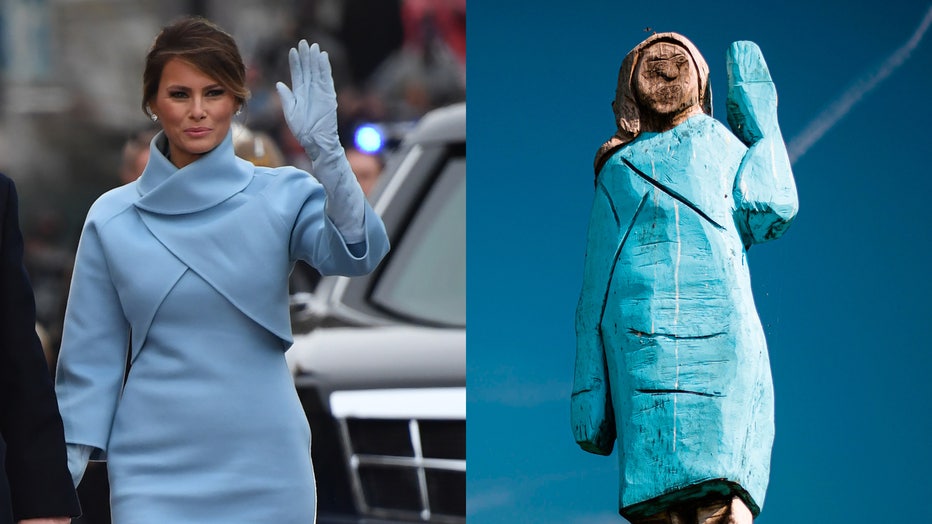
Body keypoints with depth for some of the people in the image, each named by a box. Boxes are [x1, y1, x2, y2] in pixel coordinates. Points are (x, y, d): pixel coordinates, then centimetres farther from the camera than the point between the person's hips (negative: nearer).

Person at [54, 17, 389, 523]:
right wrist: (59, 482, 1)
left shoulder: (282, 196, 0)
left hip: (265, 467, 0)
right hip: (154, 473, 0)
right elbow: (90, 362, 6)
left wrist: (324, 147, -32)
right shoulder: (112, 219, 2)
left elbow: (356, 253, -20)